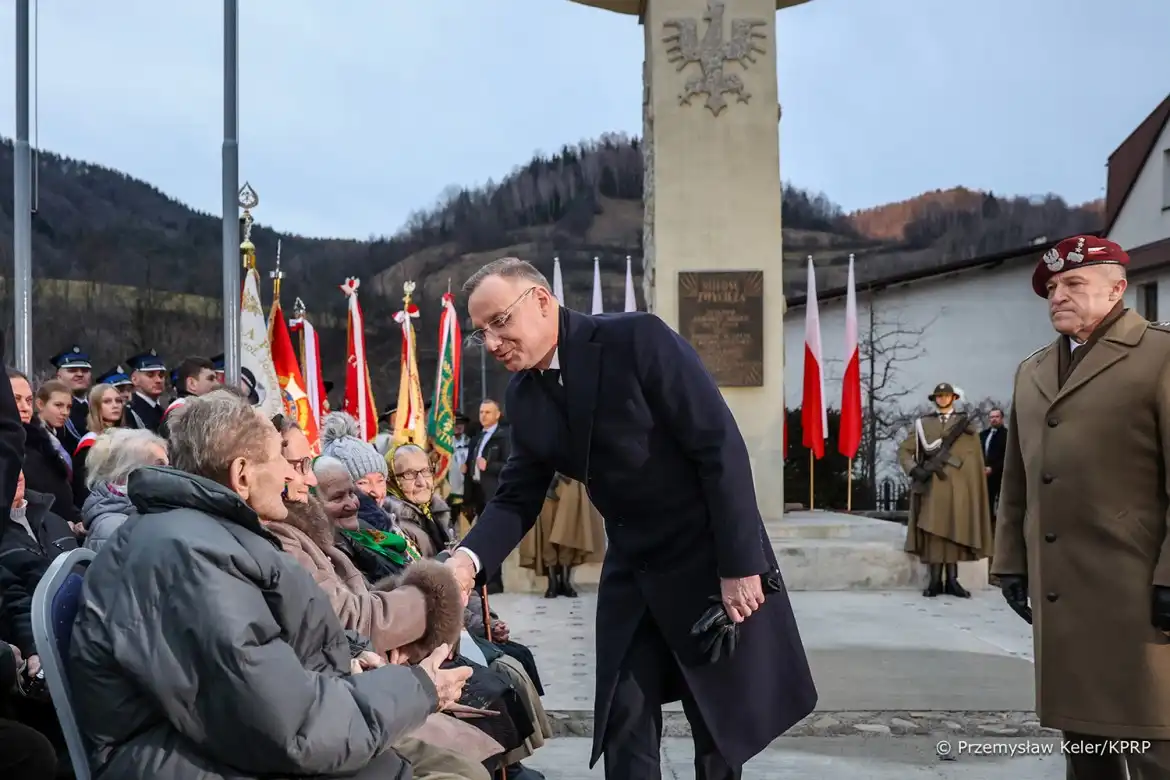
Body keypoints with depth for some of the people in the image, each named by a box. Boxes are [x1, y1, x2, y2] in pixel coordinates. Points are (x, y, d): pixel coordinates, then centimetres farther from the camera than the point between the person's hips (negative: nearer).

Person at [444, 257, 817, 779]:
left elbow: (721, 446, -20)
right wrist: (470, 559, -18)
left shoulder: (637, 339, -19)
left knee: (725, 723, 8)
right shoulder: (524, 398, 1)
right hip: (631, 571, 5)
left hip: (711, 560, -5)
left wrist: (739, 563, -20)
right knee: (622, 725, 5)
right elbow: (517, 498, 3)